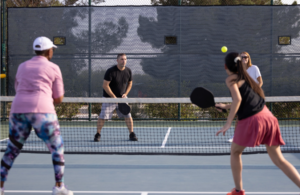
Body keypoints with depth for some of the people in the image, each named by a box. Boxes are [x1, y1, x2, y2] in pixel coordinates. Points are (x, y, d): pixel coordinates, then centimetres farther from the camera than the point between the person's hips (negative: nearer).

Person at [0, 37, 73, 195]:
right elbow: (58, 99, 9)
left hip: (18, 110, 4)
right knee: (57, 148, 8)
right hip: (42, 110, -4)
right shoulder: (53, 68, 8)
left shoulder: (22, 67, 20)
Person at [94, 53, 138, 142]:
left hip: (122, 98, 4)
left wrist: (125, 93, -3)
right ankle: (98, 134, 8)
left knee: (128, 115, -3)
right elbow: (105, 85, -18)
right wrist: (114, 97, -19)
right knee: (102, 117, -7)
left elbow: (130, 83, 13)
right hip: (109, 97, -4)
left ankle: (132, 134, 9)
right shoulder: (111, 71, -18)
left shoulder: (128, 71, -1)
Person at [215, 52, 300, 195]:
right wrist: (226, 106, 37)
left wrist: (228, 123, -14)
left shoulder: (231, 79, 1)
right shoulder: (246, 77, 25)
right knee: (279, 159, 7)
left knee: (235, 152, 18)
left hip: (251, 120, -7)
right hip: (268, 117, 7)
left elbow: (238, 99, -14)